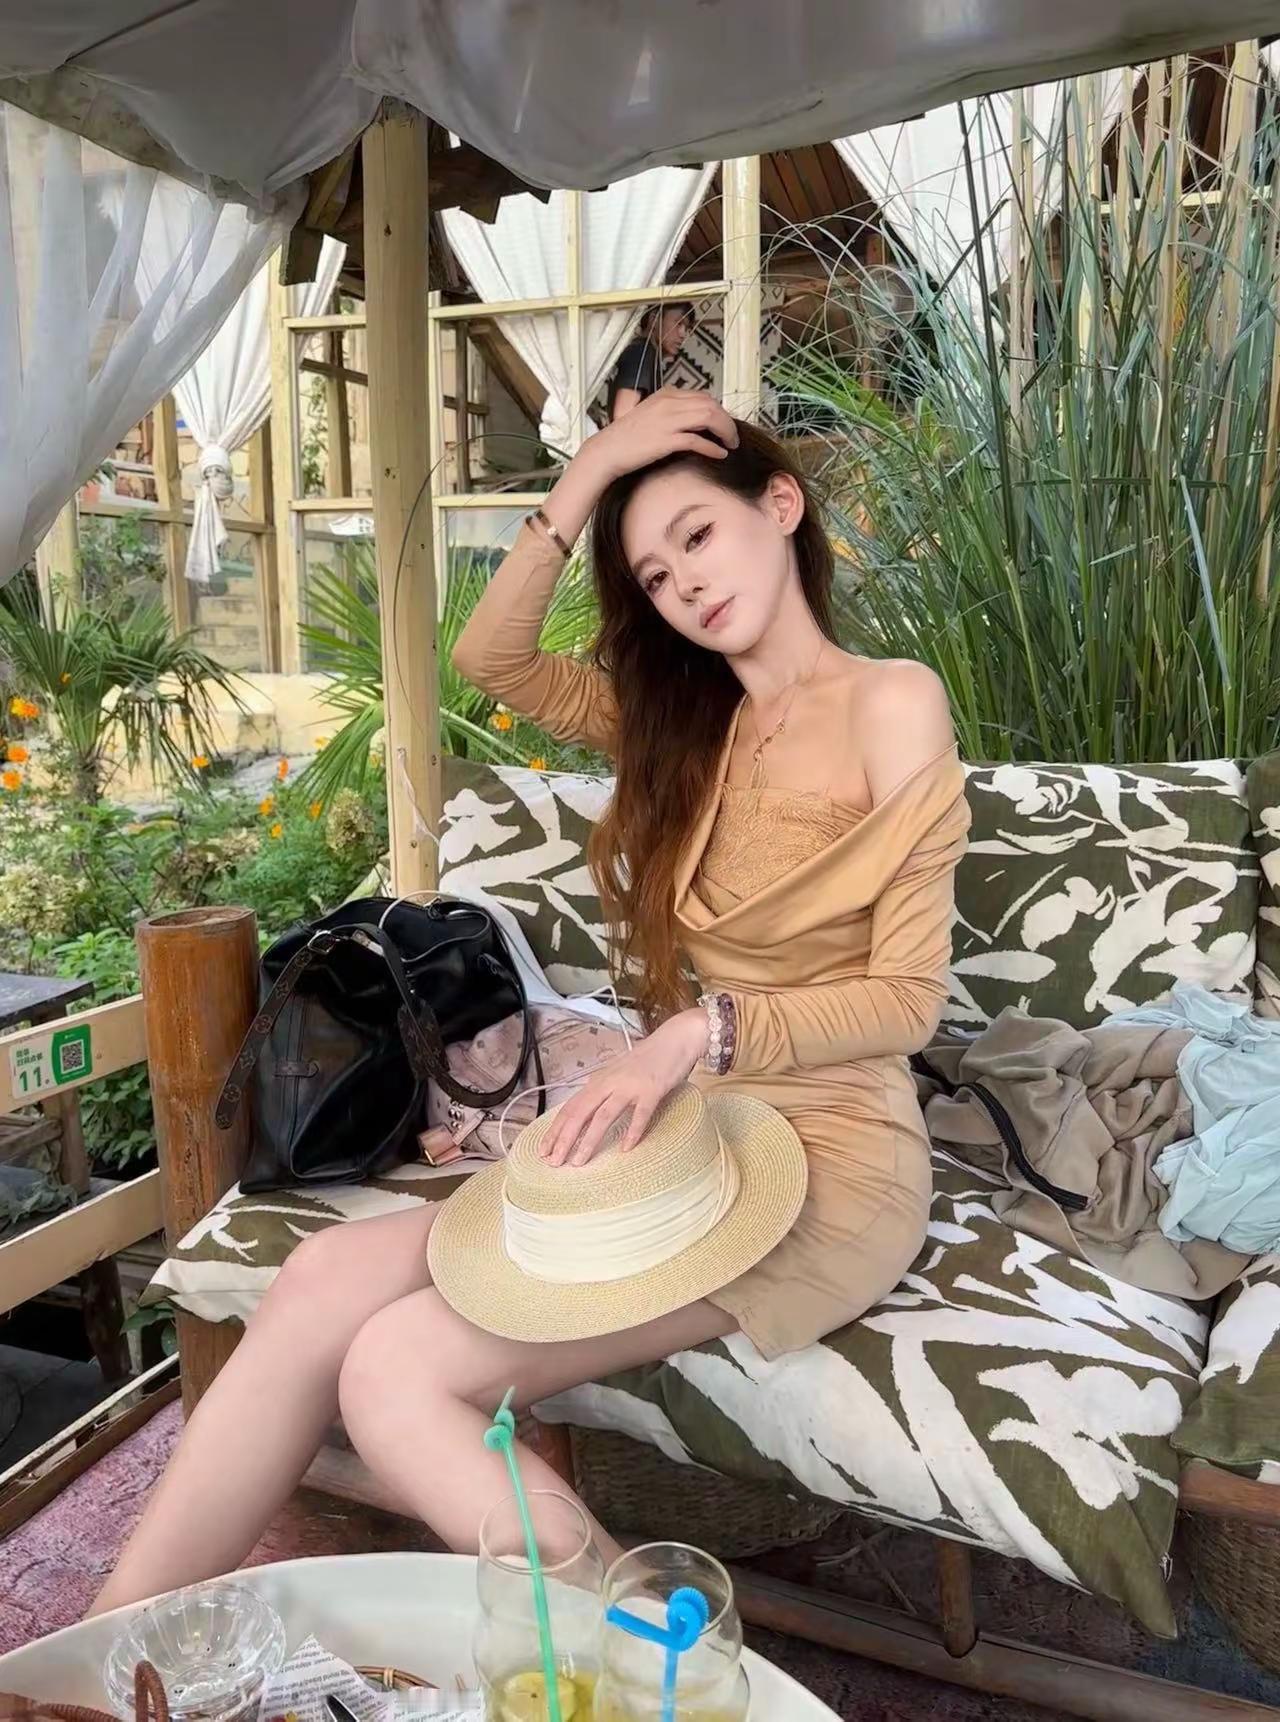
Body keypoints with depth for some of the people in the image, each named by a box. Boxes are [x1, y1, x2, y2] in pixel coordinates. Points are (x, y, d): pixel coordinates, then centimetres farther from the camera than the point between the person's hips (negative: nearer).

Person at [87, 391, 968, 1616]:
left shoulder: (892, 702, -7)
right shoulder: (693, 720, 13)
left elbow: (910, 996, -12)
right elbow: (492, 658, 7)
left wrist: (702, 1031, -24)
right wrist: (590, 473, -1)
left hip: (829, 1162, -6)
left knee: (399, 1370, -21)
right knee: (329, 1274, -13)